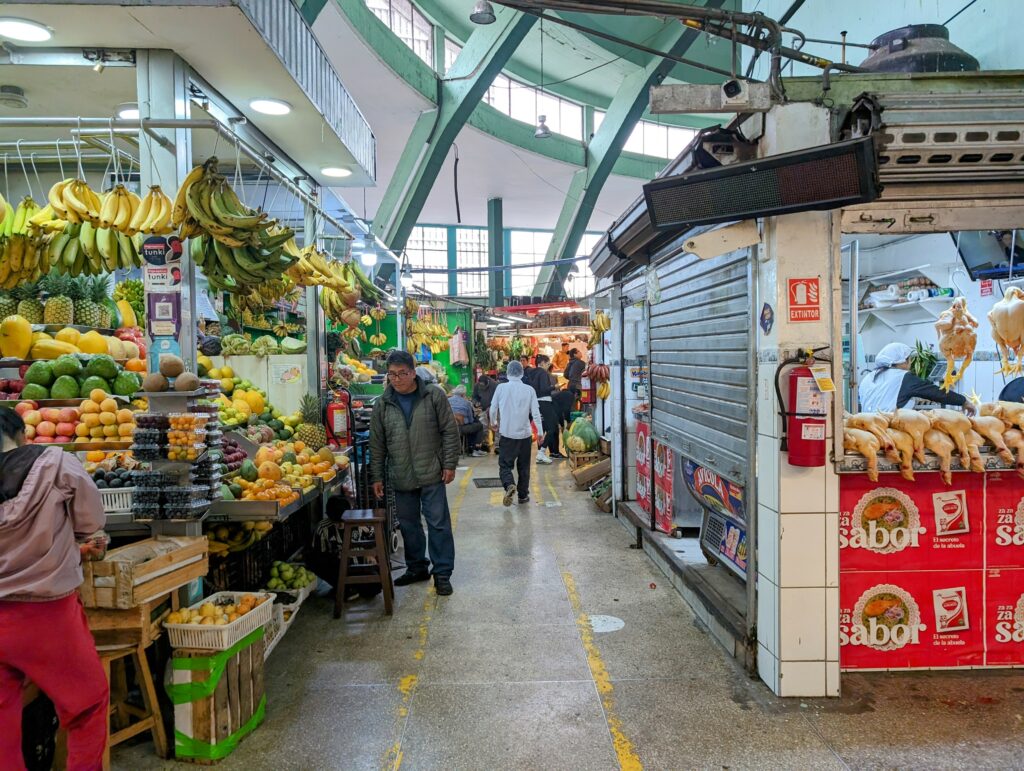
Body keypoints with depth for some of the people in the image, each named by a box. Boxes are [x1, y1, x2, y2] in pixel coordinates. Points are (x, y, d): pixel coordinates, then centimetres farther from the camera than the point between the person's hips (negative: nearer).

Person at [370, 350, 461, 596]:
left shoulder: (434, 395, -4)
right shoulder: (383, 404, 4)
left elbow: (450, 431, -2)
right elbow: (377, 444, 9)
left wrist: (450, 464, -6)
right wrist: (377, 477, 7)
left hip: (431, 474, -3)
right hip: (401, 478, 3)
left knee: (438, 523, 0)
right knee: (408, 525, 13)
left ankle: (442, 573, 10)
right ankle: (417, 568, 30)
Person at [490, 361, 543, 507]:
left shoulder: (501, 388, -5)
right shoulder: (529, 390, -4)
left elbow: (493, 408, 2)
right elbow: (535, 413, -5)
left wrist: (493, 422, 21)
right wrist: (540, 431, 4)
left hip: (506, 433, -1)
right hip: (524, 434, 1)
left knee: (504, 464, 4)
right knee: (523, 466, 14)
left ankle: (509, 485, -23)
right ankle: (523, 495, 19)